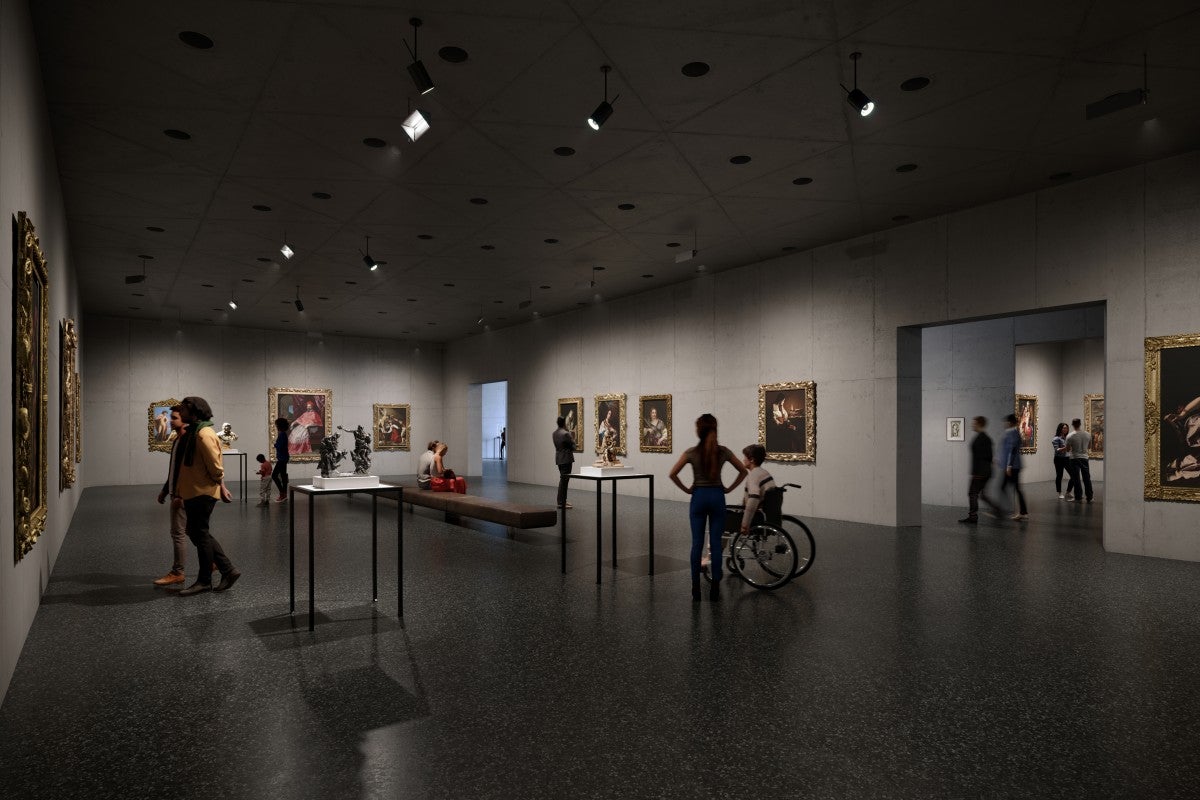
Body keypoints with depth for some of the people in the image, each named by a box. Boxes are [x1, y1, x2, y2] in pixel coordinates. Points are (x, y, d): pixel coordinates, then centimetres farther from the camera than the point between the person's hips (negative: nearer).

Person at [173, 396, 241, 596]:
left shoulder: (204, 434, -18)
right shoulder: (191, 433, 15)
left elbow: (215, 465, -20)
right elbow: (186, 466, 18)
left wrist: (221, 488, -11)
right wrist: (179, 493, 16)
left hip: (203, 493, -10)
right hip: (192, 492, 10)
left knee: (200, 535, -1)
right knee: (196, 533, 13)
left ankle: (204, 581, 12)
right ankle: (228, 570, 17)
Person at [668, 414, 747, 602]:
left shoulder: (692, 452, -6)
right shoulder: (723, 451, -1)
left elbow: (673, 474, -10)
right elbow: (743, 471, 6)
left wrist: (686, 489, 0)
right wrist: (729, 489, 8)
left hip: (699, 497, -1)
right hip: (717, 497, 1)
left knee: (697, 544, 4)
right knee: (716, 543, 6)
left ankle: (696, 591, 8)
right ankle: (715, 590, 9)